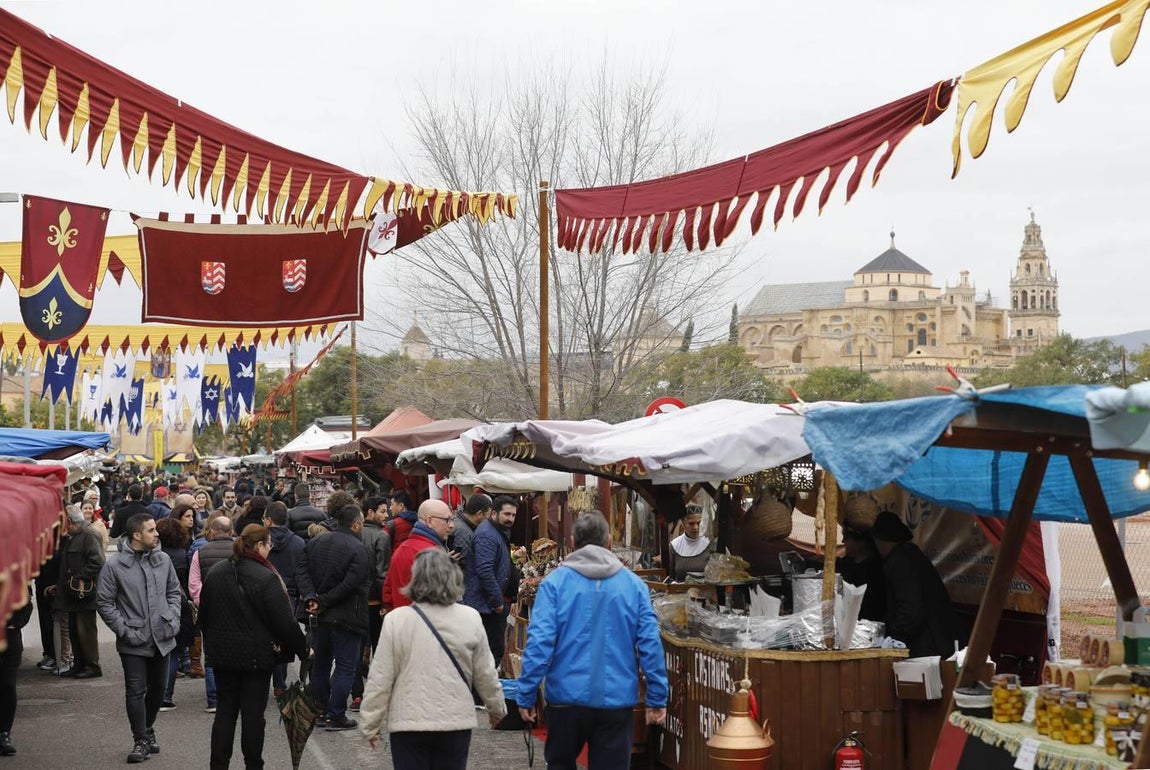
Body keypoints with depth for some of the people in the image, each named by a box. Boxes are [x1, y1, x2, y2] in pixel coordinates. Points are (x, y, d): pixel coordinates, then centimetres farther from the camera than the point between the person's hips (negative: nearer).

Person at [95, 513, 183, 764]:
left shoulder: (163, 560, 2)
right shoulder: (115, 565, -9)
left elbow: (174, 591, 13)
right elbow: (104, 602, -5)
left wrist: (173, 619, 0)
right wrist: (124, 630, -11)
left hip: (162, 638, 4)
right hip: (134, 642, -4)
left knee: (157, 689, 15)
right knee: (136, 691, -2)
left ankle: (148, 728, 36)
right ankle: (140, 741, 7)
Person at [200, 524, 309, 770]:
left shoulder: (215, 573, 2)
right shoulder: (266, 578, -17)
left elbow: (204, 616, 11)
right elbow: (284, 622, -15)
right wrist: (303, 650, -4)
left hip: (223, 654, 5)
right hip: (257, 655, -5)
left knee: (225, 711, 11)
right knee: (253, 713, 4)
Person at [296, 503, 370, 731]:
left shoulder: (315, 543, 8)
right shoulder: (357, 549, -13)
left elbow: (302, 571, -2)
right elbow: (350, 584, -20)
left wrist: (310, 597, -10)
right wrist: (324, 602, -13)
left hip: (319, 617, 7)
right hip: (346, 617, -7)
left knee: (320, 665, 17)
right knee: (345, 667, 1)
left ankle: (321, 711, 24)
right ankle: (336, 716, 0)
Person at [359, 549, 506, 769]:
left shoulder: (397, 620, -10)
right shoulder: (470, 619, -4)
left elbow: (380, 680, -7)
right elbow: (485, 674, 5)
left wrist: (370, 724, 5)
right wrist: (497, 707, 22)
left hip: (409, 722, -2)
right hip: (456, 721, 2)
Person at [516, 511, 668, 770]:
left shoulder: (555, 582, -5)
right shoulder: (634, 585, 0)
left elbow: (539, 641, -11)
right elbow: (650, 644, -3)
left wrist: (526, 696, -6)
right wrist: (657, 698, 3)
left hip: (567, 697, -1)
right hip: (617, 699, 1)